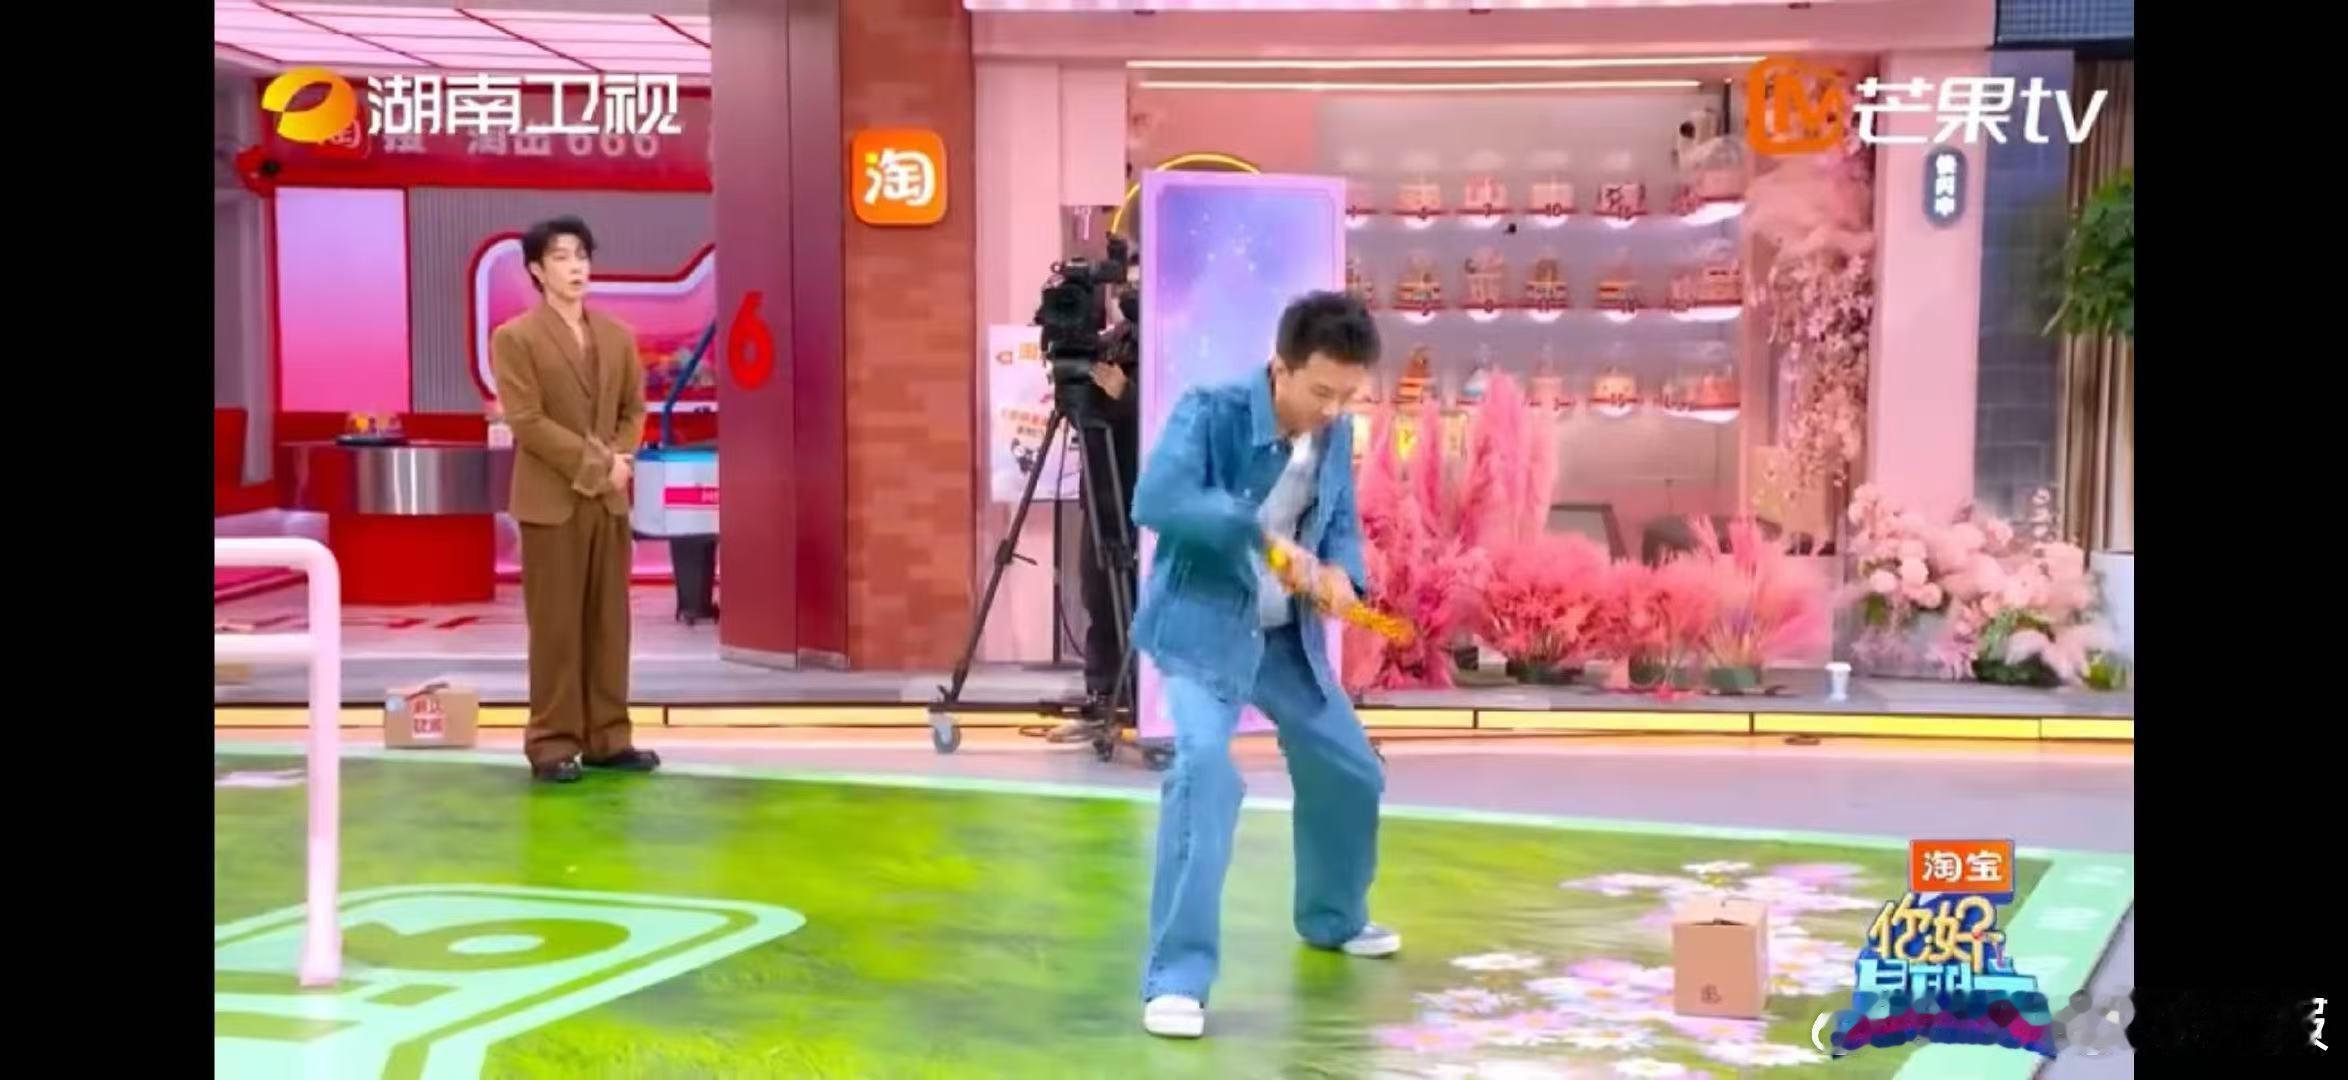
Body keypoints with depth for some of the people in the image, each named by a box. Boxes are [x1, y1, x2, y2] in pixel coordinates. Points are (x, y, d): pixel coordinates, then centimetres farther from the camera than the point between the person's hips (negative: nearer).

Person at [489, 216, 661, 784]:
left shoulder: (619, 336, 12)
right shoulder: (514, 338, -5)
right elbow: (527, 421, -12)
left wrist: (622, 458, -5)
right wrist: (595, 463, -15)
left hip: (611, 499, 5)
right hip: (552, 500, -5)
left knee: (610, 623, 7)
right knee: (556, 626, -2)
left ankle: (607, 738, 13)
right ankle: (553, 742, 5)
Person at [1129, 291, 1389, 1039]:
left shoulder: (1335, 436, -1)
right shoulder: (1210, 412, -20)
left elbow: (1344, 525, 8)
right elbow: (1155, 500, -33)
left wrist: (1340, 572, -16)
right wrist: (1261, 533, -39)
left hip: (1287, 635, 7)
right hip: (1203, 626, -7)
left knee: (1351, 774, 17)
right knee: (1206, 767, -28)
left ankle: (1333, 920, 45)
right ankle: (1177, 978, -21)